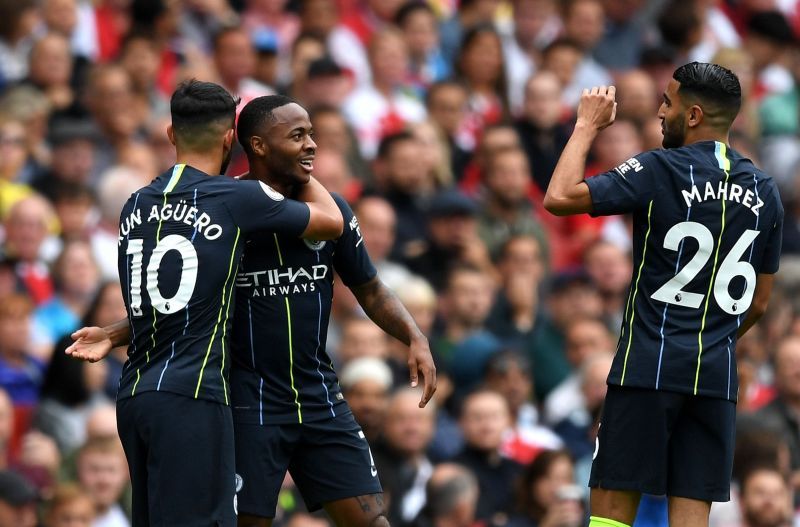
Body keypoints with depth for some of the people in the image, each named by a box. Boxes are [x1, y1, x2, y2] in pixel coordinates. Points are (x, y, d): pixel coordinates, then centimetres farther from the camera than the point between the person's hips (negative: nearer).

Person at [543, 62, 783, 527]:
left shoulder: (661, 171, -9)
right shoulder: (764, 191, 9)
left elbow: (559, 198, -14)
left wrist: (587, 127, -2)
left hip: (650, 367, -5)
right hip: (717, 374, 5)